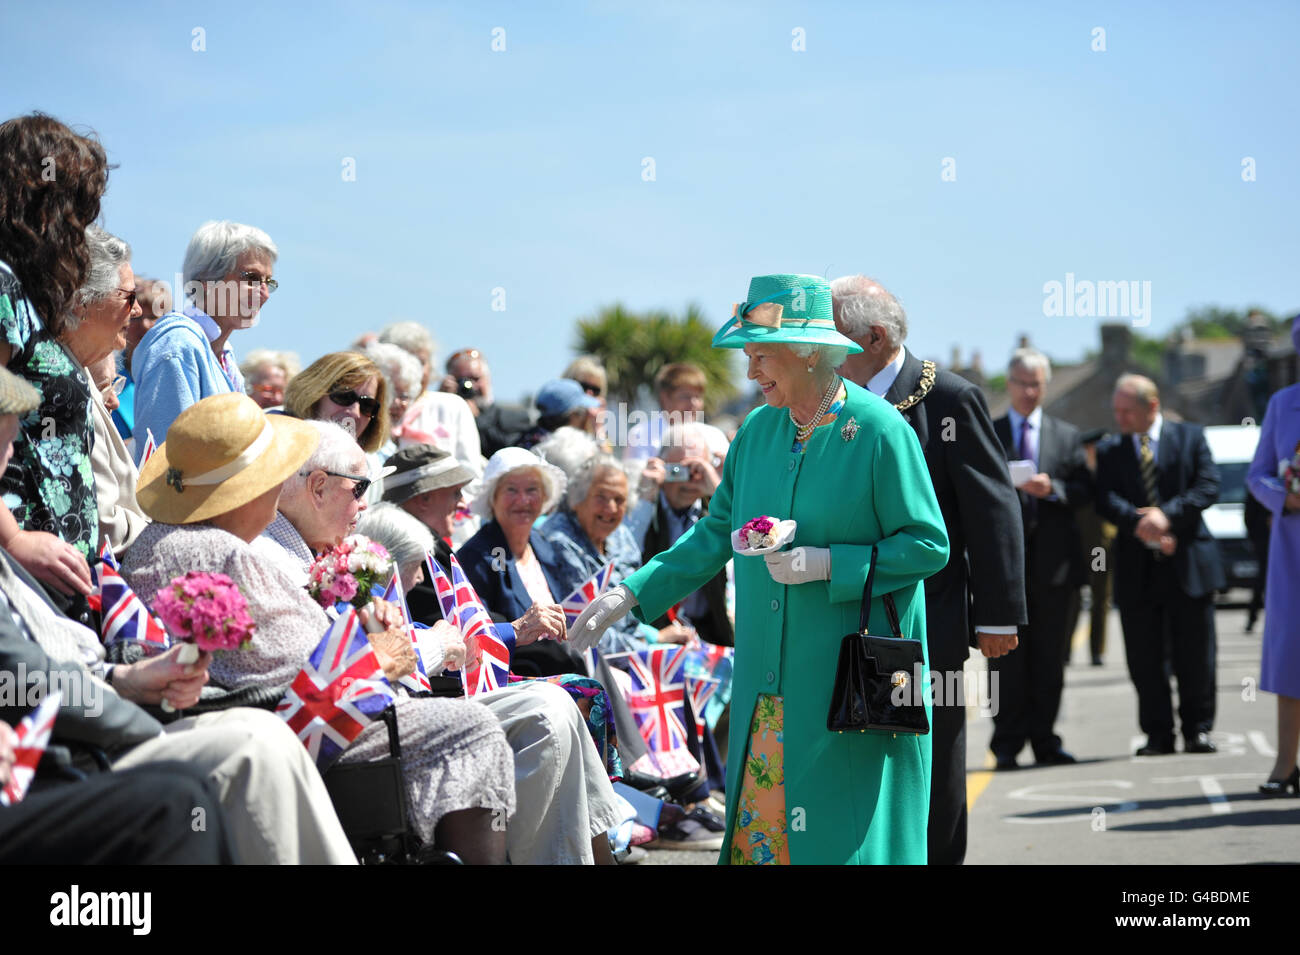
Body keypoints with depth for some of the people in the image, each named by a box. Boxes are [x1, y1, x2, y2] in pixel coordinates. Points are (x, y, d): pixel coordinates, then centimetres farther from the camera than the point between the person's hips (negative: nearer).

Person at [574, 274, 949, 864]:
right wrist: (630, 595, 7)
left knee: (840, 826, -2)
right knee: (758, 816, 6)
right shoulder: (758, 430, 8)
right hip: (769, 683, 6)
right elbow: (717, 533, 15)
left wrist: (825, 563, -18)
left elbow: (929, 546, -9)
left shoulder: (880, 431, -10)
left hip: (848, 683, -6)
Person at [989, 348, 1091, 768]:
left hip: (1054, 560, 2)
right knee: (1007, 657, -3)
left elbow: (1083, 492, 5)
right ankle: (1007, 744, 2)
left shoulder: (1066, 436, 13)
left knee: (1049, 658, 4)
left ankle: (1044, 741, 11)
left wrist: (1052, 489, -13)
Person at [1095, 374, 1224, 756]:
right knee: (1145, 657, 2)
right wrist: (1138, 523, -22)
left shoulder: (1190, 437, 6)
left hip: (1188, 564, -1)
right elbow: (1105, 500, -3)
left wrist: (1168, 515, -19)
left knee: (1195, 654, 2)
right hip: (1136, 567, 2)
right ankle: (1158, 734, 9)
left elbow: (1208, 486, -6)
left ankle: (1197, 729, 12)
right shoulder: (1109, 450, 10)